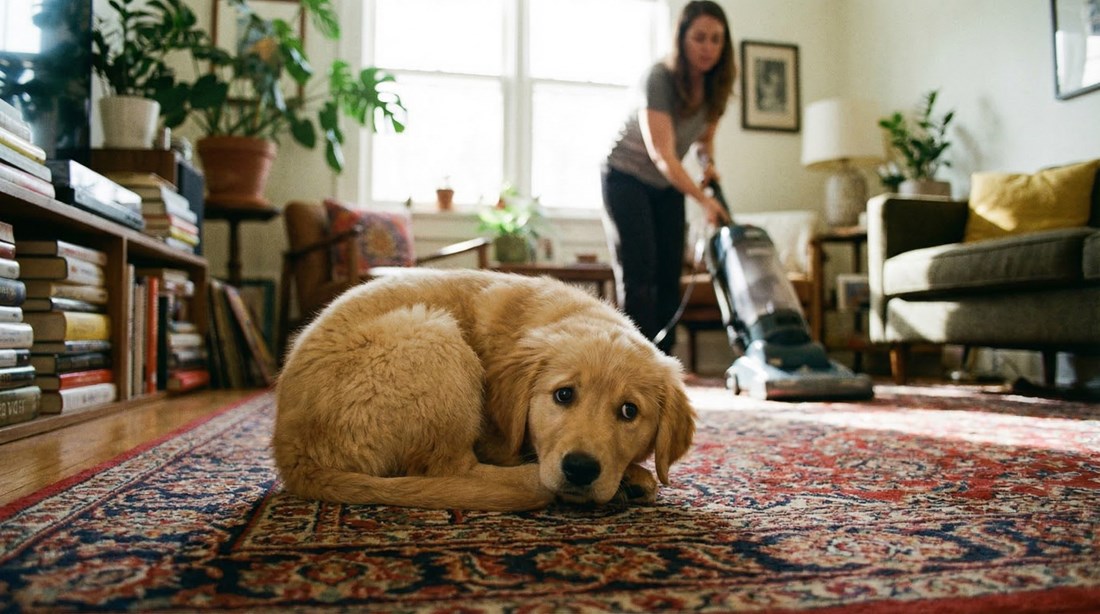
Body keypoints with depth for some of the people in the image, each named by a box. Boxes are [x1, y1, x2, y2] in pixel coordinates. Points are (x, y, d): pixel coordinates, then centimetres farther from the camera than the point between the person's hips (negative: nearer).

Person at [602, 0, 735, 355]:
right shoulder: (659, 79, -26)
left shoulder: (716, 85, -7)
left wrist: (708, 162, -10)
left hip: (668, 185, 6)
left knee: (670, 273, 0)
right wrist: (703, 200, -37)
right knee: (638, 273, -13)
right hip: (626, 177, -6)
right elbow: (661, 153, -32)